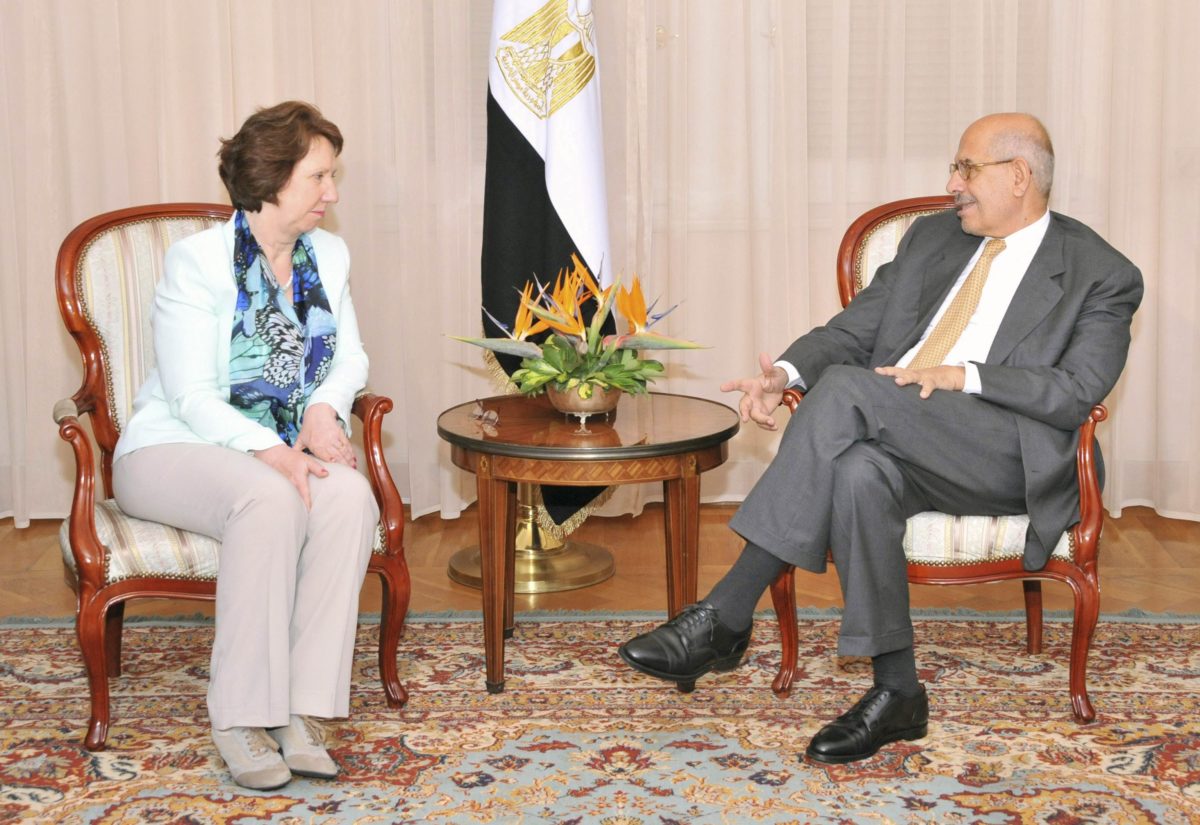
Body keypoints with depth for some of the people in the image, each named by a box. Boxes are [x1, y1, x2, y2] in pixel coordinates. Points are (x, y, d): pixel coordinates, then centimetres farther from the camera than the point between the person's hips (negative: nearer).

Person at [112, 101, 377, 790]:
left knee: (350, 494, -30)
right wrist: (267, 449, -31)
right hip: (176, 448, -5)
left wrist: (323, 407, -13)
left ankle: (304, 710, -30)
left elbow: (351, 358, 10)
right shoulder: (197, 260, -10)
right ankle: (242, 719, -31)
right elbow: (191, 395, -16)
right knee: (270, 500, -38)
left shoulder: (329, 255, 9)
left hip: (284, 449, 5)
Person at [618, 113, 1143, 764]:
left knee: (845, 387, -31)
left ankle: (725, 616, -28)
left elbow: (1079, 392, -8)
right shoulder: (932, 237, 22)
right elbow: (853, 329, 16)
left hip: (1006, 456, -5)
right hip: (891, 440, 5)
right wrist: (787, 373, -5)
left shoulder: (1103, 277, 6)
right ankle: (896, 695, -24)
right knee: (858, 473, -34)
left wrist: (966, 376, -19)